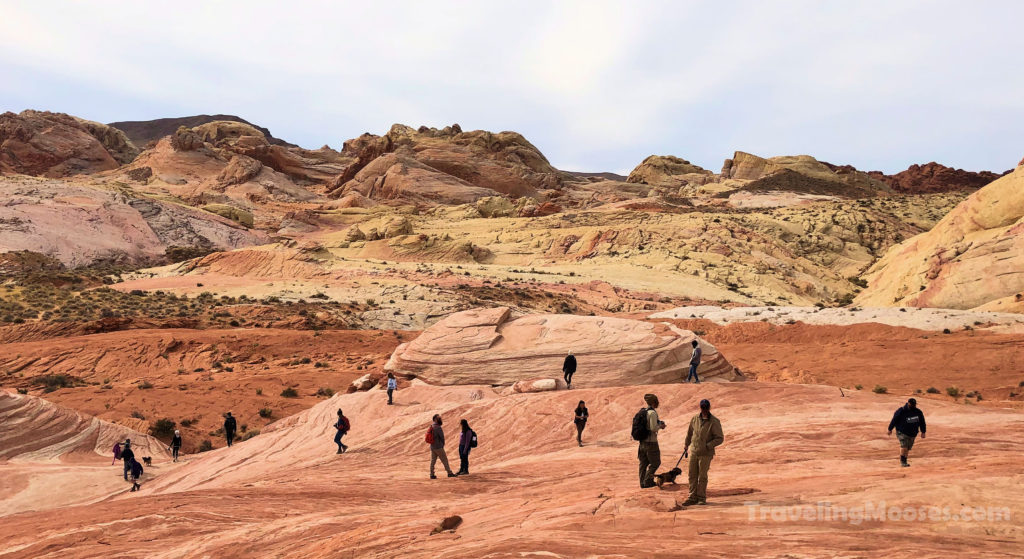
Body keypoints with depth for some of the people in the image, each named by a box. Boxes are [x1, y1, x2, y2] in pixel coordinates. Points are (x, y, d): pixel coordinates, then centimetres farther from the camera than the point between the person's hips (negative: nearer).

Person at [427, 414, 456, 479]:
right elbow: (442, 437, -12)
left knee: (432, 461, 9)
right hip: (438, 447, -8)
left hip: (432, 447, 8)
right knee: (444, 460, 2)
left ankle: (432, 475, 10)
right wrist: (442, 445, 7)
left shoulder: (431, 427, 7)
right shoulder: (438, 428, -19)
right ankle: (449, 473, 9)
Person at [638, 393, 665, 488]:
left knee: (643, 463, 13)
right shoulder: (652, 413, -18)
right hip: (651, 442, -8)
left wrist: (659, 423, 15)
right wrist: (660, 426, -3)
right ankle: (648, 480, 6)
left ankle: (642, 482, 17)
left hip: (642, 441, 8)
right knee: (655, 463, 6)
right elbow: (653, 428, -22)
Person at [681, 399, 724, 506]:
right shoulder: (695, 419, 5)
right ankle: (693, 498, 17)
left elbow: (720, 438, -10)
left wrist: (707, 446, -18)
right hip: (693, 452, 5)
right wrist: (686, 446, 23)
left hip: (705, 454, -4)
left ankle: (702, 498, 14)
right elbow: (689, 433, 19)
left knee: (702, 477, 1)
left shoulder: (714, 422, -10)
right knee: (692, 476, 8)